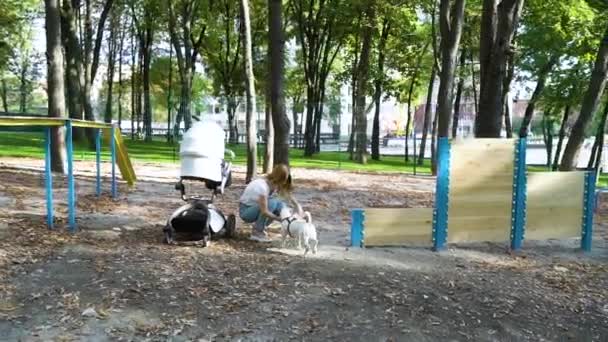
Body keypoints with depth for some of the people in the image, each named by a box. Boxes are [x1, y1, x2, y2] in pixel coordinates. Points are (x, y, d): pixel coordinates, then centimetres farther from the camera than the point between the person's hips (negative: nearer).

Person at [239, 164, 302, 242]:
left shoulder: (276, 184, -8)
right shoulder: (262, 186, -31)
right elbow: (264, 211, -33)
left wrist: (298, 206, -27)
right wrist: (281, 219, -30)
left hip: (255, 208, 7)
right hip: (245, 211, -7)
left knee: (281, 205, -13)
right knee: (271, 203, -30)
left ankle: (259, 226, 4)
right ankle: (257, 232, -15)